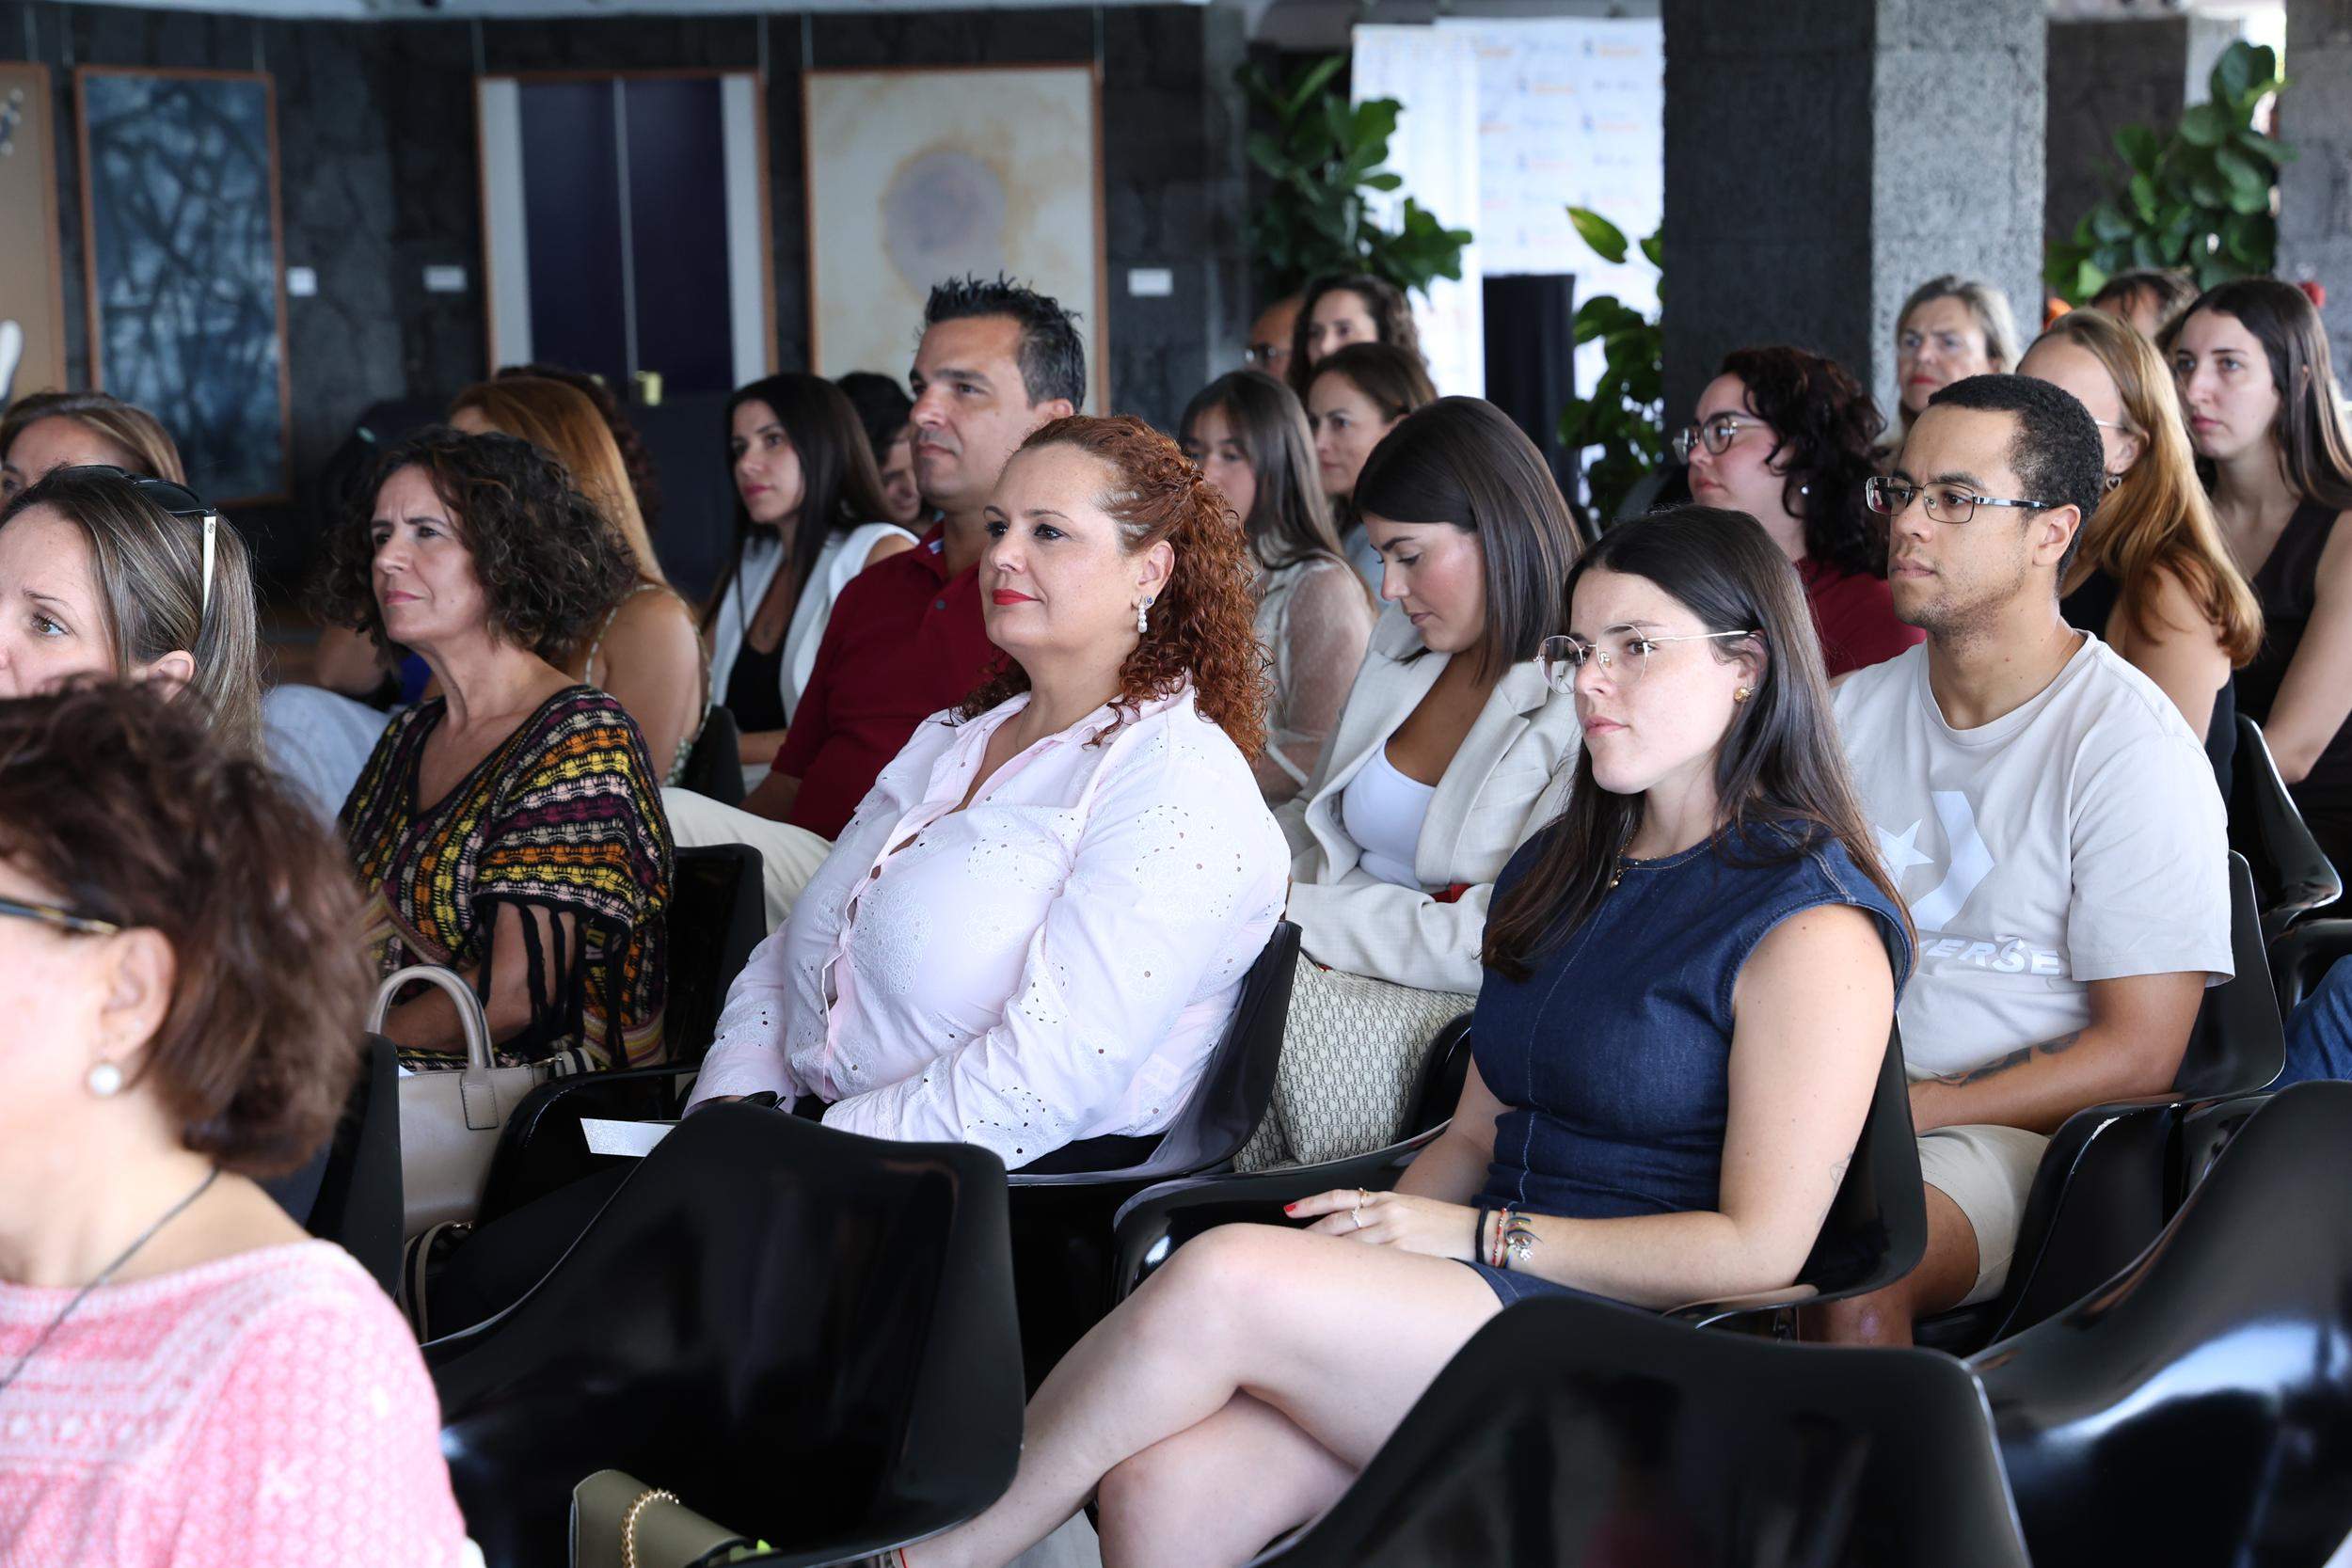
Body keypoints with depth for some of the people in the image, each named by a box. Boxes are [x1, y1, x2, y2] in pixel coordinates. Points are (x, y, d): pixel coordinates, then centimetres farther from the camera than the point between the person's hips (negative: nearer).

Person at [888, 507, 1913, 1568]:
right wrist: (1377, 1232, -1)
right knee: (1165, 1480, -24)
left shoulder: (1813, 930, -6)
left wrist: (1478, 1235, -11)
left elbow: (1760, 1246, -11)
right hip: (1486, 1294, 7)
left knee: (1225, 1276, -27)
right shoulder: (1556, 872, 20)